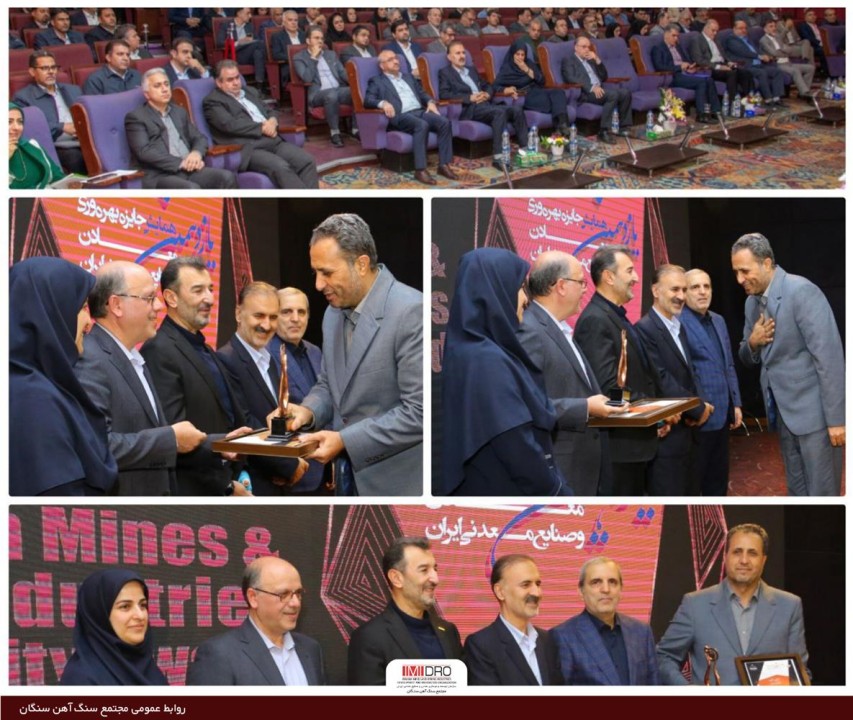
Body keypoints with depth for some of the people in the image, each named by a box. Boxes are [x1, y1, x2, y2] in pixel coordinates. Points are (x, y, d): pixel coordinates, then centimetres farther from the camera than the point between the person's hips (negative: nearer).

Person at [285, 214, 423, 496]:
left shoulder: (411, 311, -18)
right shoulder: (334, 312, 8)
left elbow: (420, 412, -21)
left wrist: (346, 440, -20)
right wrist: (309, 411, -2)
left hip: (397, 482, -7)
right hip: (350, 475, 7)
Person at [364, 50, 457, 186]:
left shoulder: (408, 76, 30)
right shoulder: (376, 81, 12)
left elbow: (422, 93, 28)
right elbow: (368, 100, -1)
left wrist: (430, 102, 5)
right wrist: (383, 103, -22)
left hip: (421, 111, 6)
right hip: (401, 116, -6)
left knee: (444, 122, -23)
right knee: (422, 125, -37)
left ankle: (444, 165, -20)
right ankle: (420, 170, -38)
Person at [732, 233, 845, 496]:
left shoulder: (802, 292, -16)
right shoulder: (752, 302, 9)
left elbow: (829, 356, -19)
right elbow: (749, 359, 20)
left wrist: (836, 418, -20)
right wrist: (752, 343, -4)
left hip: (815, 410, -8)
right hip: (784, 412, 8)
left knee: (821, 493, -5)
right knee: (797, 491, 13)